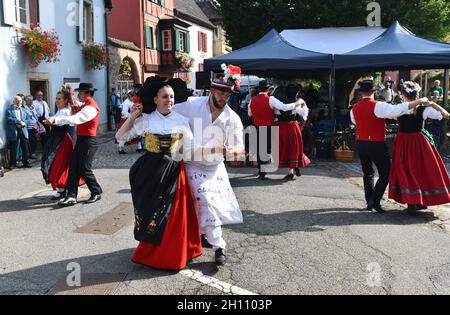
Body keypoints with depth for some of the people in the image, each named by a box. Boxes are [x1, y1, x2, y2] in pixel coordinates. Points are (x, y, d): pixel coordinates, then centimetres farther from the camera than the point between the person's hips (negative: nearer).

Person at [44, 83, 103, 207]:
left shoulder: (91, 108, -18)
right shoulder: (85, 105, 16)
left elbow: (75, 119, -32)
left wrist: (55, 120, -36)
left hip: (88, 141, -10)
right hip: (81, 140, 10)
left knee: (84, 169, -3)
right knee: (74, 167, 5)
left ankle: (97, 193, 16)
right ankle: (71, 196, 6)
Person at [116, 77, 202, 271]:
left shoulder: (181, 121, 0)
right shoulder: (145, 120, -2)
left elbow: (189, 150, 4)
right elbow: (120, 137, -2)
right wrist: (133, 116, -8)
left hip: (174, 173, 1)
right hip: (150, 172, 0)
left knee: (173, 214, 5)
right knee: (151, 211, 9)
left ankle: (174, 254, 23)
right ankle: (151, 253, 27)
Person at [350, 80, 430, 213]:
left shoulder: (354, 109, 2)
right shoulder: (378, 106, -15)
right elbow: (399, 109, -23)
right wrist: (420, 101, -15)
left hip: (361, 143, 6)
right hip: (377, 144, -6)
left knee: (368, 173, 17)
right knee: (385, 173, 4)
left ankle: (369, 202, 19)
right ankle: (375, 201, -5)